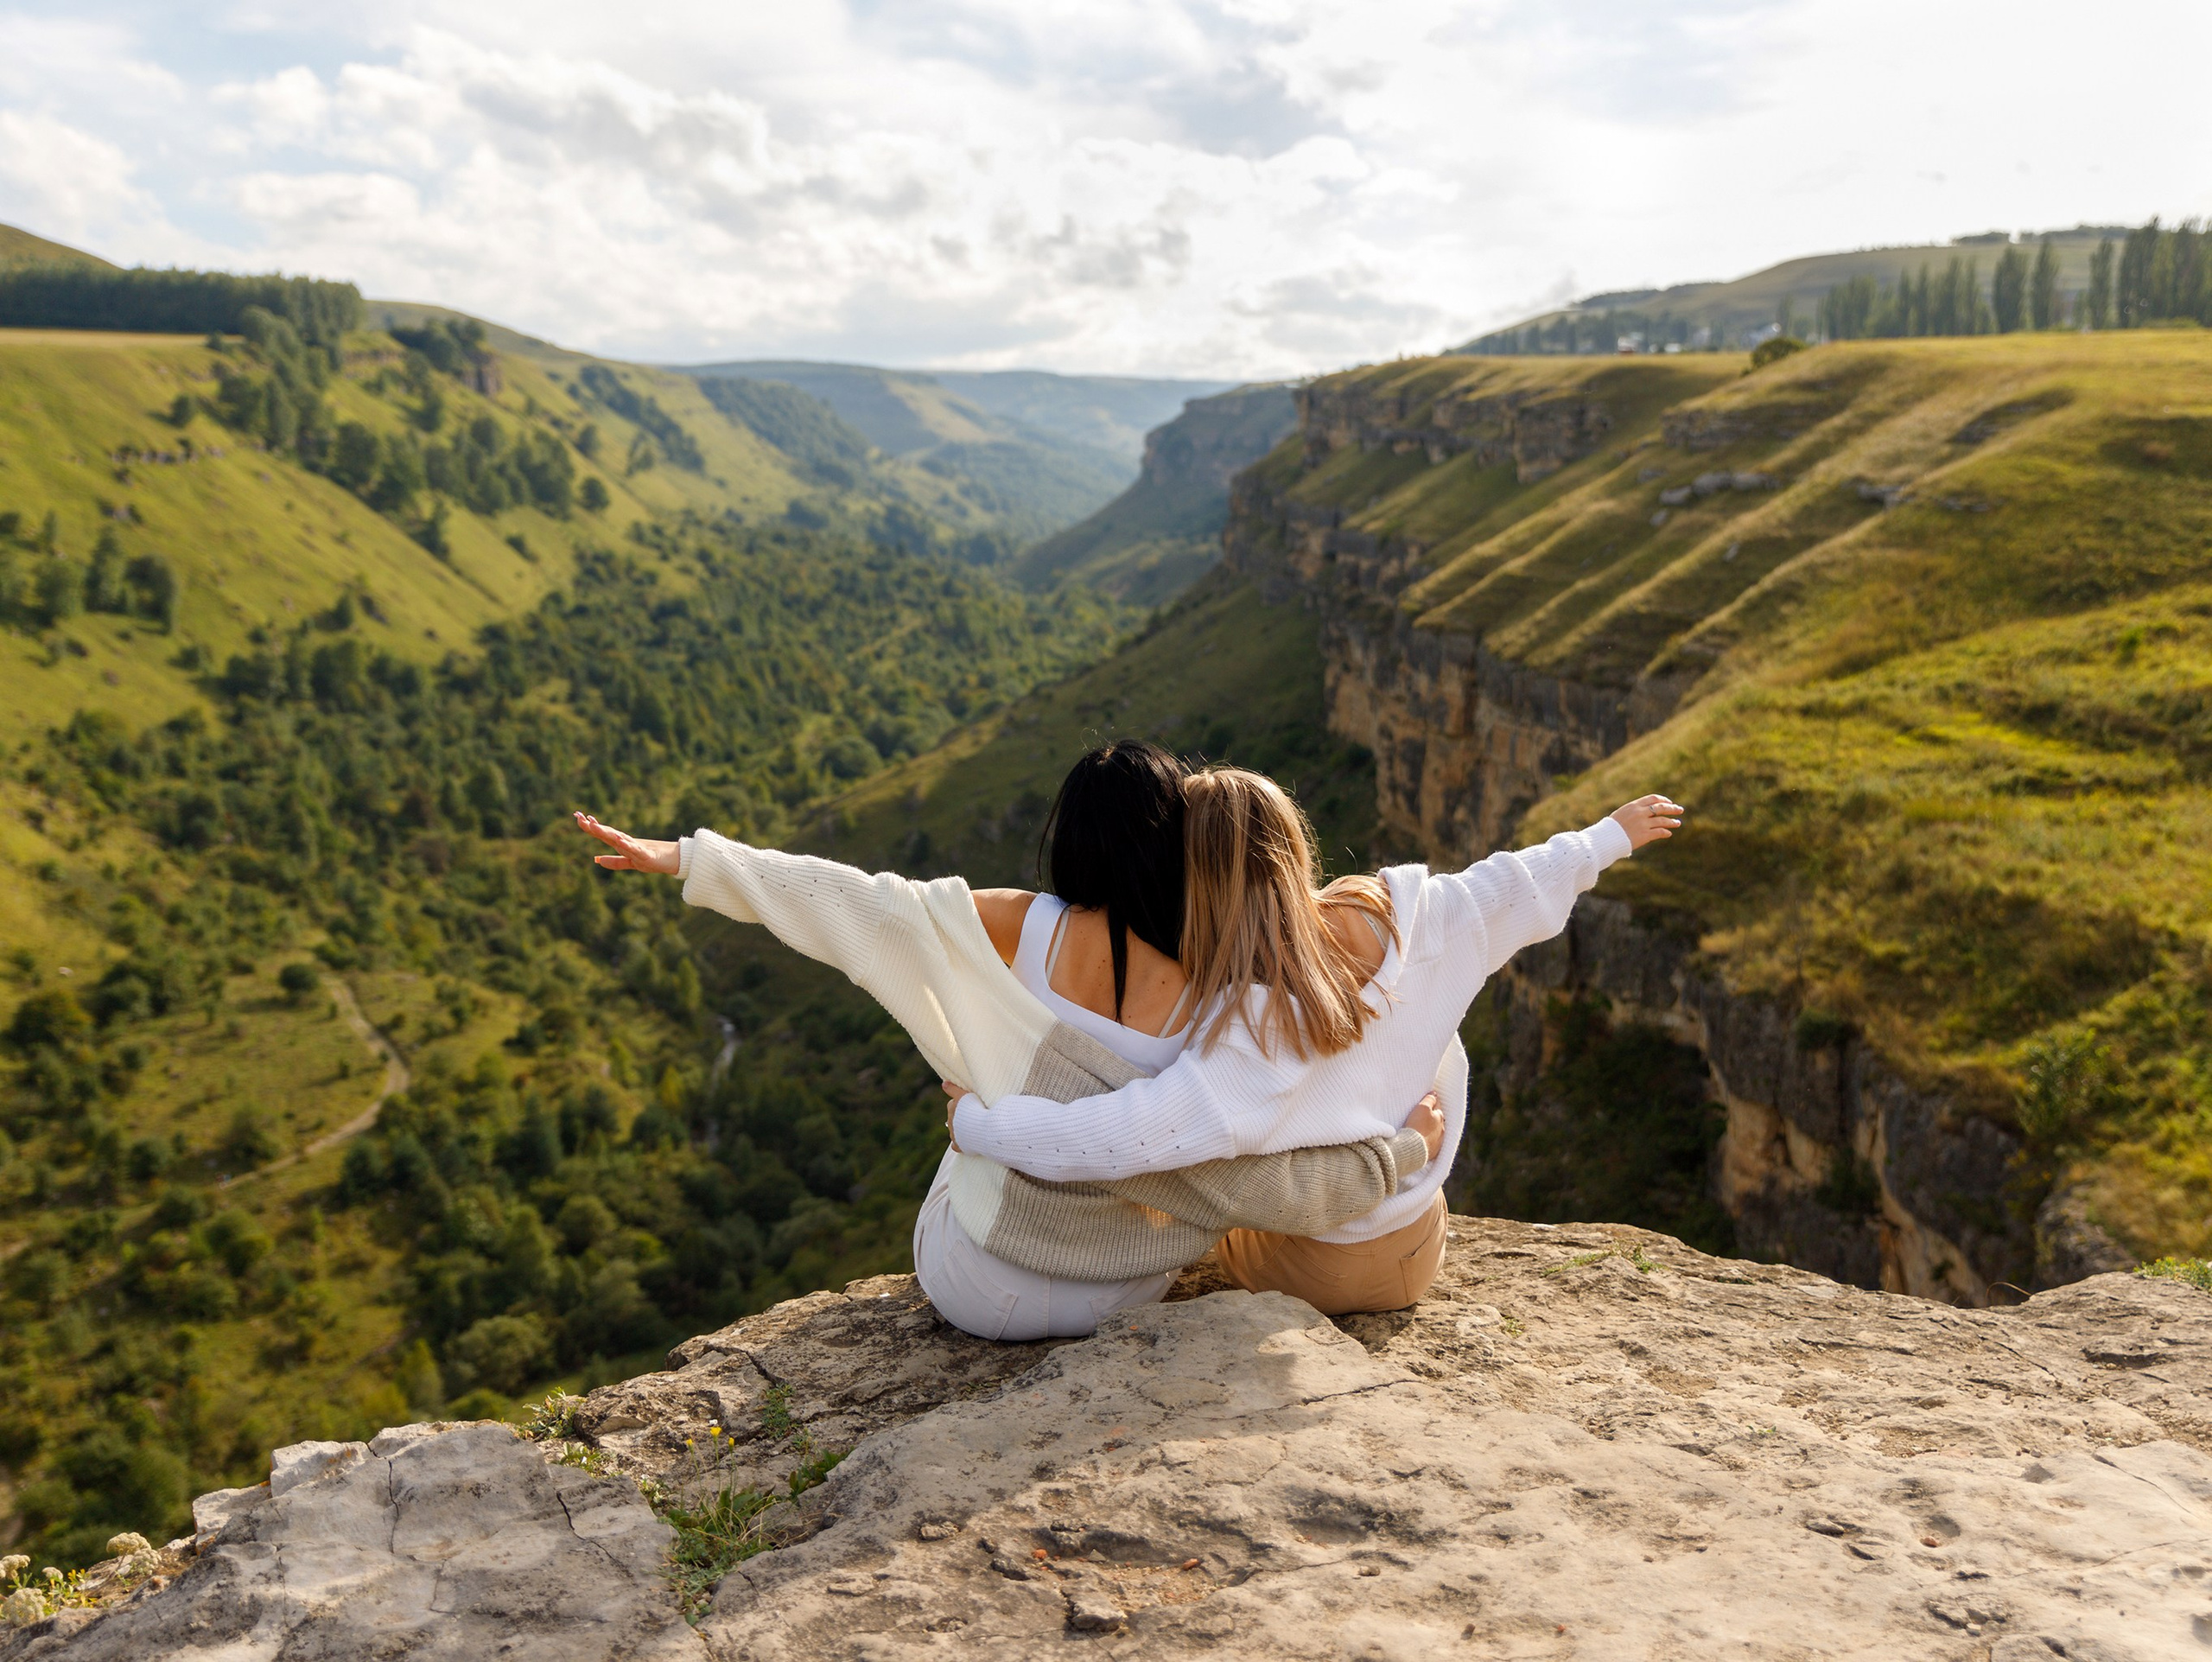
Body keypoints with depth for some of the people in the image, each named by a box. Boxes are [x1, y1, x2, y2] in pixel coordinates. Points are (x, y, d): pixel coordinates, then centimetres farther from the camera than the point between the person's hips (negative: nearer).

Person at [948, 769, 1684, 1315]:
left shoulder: (1253, 1029, -34)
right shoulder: (1390, 914, -17)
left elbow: (1119, 1139, -39)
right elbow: (1511, 889, -2)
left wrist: (979, 1121, -25)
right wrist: (1609, 836, 15)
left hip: (1318, 1271, -5)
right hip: (1419, 1245, 5)